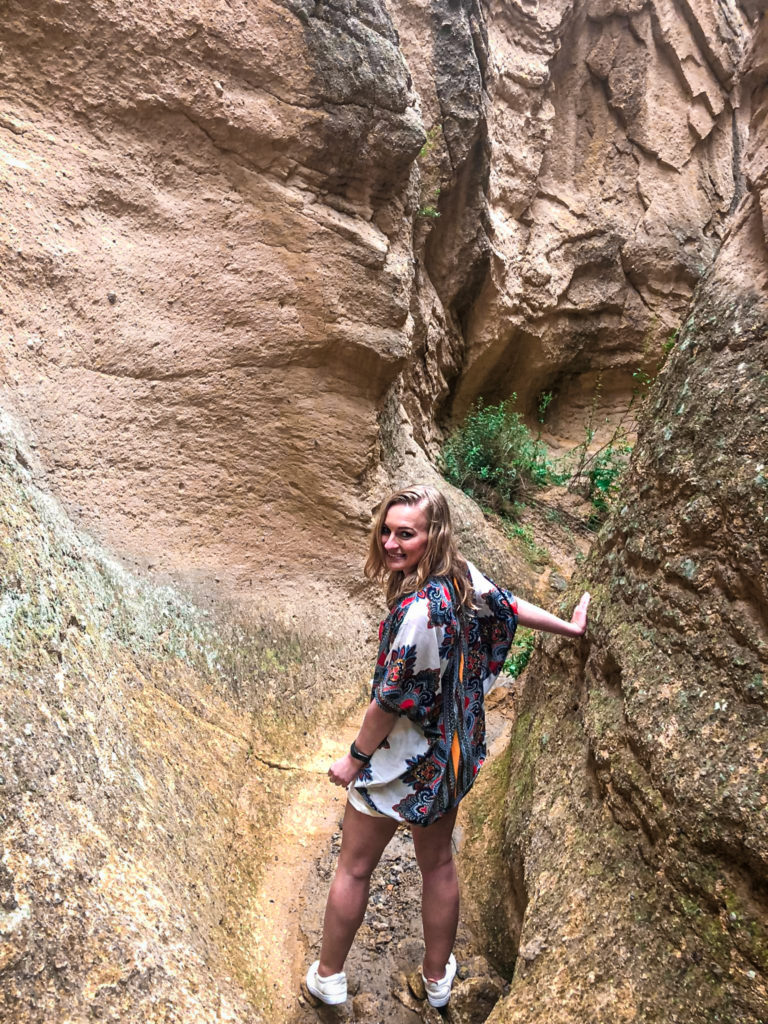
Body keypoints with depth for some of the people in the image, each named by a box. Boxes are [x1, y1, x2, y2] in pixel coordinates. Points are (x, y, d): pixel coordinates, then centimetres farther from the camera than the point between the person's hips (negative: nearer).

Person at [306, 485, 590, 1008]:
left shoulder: (419, 608, -33)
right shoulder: (462, 574, -10)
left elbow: (392, 699, -25)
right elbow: (508, 605, 7)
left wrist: (354, 758, -11)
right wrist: (570, 627, 24)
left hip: (402, 760, -7)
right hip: (453, 751, 7)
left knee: (354, 868, 16)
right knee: (439, 864, 25)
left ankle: (329, 976, 36)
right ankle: (438, 977, 44)